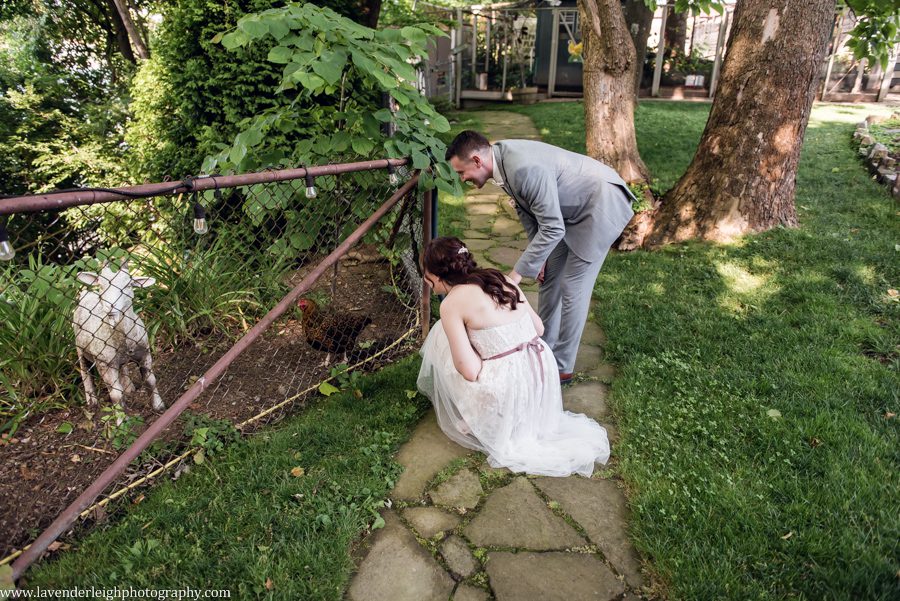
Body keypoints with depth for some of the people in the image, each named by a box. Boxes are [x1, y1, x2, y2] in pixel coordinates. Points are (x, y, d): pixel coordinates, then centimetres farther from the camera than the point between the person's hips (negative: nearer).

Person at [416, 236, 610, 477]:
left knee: (442, 338, 14)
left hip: (507, 391, -7)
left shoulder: (451, 304, -8)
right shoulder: (501, 279, 10)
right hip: (544, 371, 7)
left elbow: (470, 371, -13)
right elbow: (539, 328, 15)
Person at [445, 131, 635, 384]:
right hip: (571, 206, 9)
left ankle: (561, 367, 11)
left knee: (572, 288, -4)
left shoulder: (525, 168, -34)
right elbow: (525, 207, 8)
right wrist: (536, 254, 5)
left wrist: (518, 273, -25)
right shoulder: (502, 159, -5)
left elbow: (553, 229, -30)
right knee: (548, 278, 13)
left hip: (601, 204, -9)